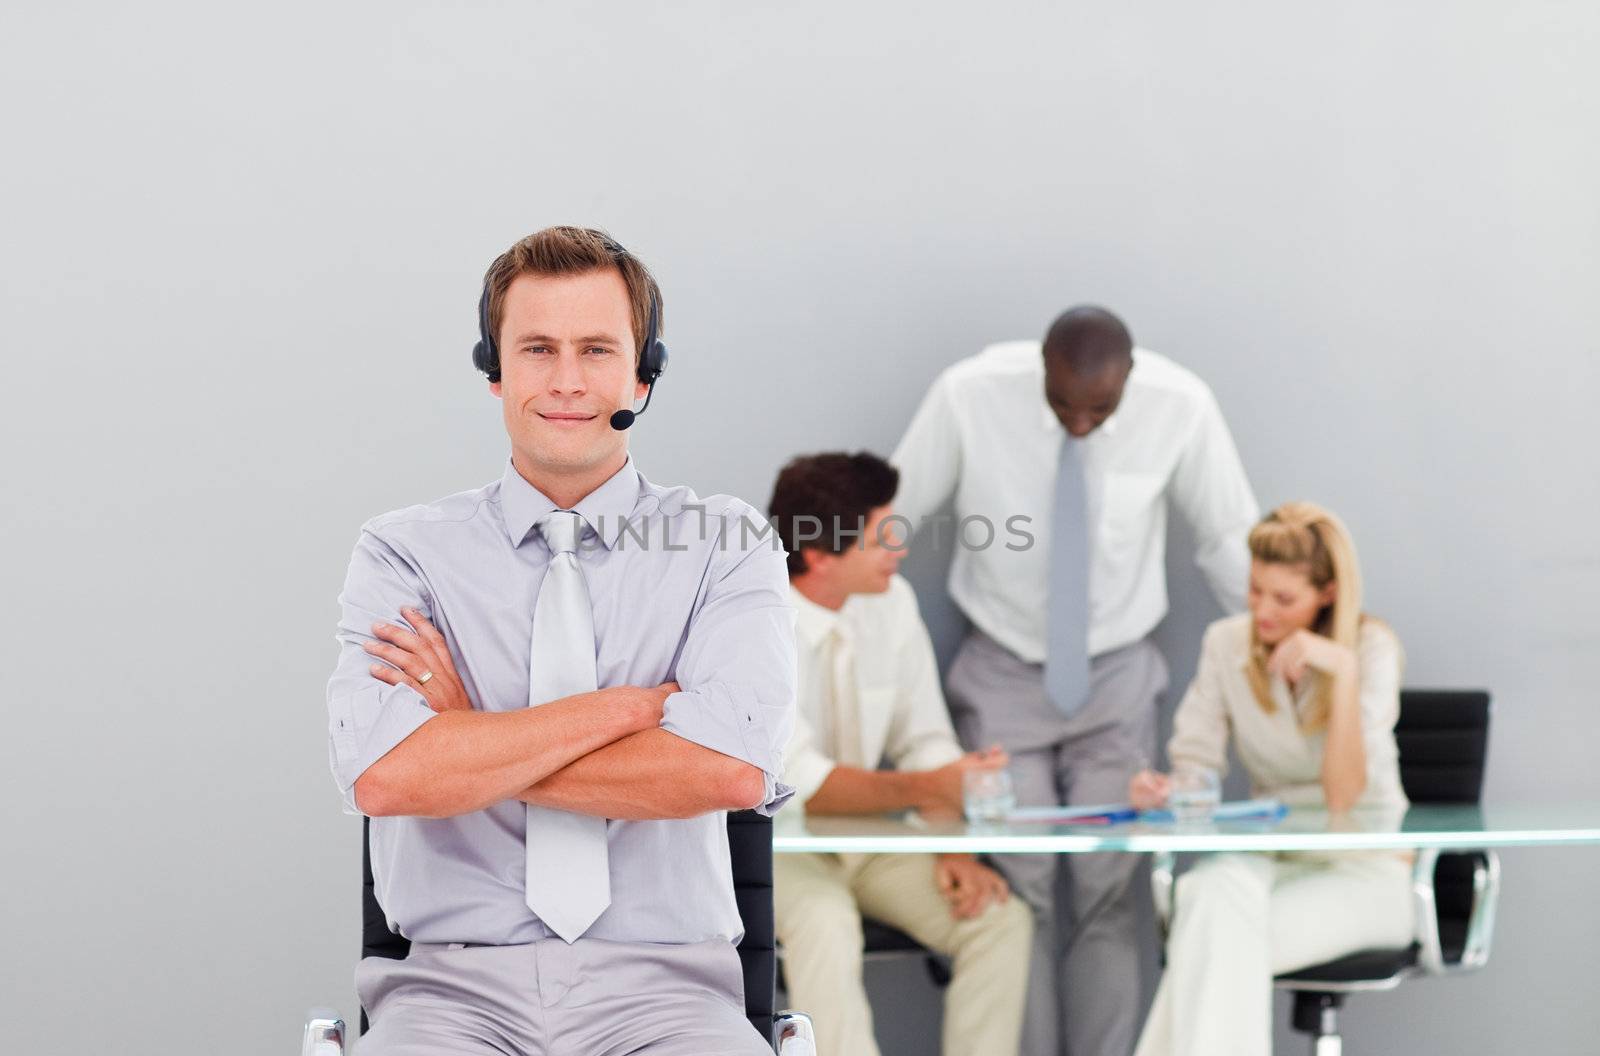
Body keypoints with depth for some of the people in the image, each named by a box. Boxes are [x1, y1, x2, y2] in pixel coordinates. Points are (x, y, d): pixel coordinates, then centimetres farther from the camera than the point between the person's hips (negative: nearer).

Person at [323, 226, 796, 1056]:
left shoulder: (726, 546, 6)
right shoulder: (405, 552, 7)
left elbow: (733, 769, -12)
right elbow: (381, 773, -11)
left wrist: (468, 741, -7)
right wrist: (625, 708, -8)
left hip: (659, 988, 0)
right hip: (456, 985, 0)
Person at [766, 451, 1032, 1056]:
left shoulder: (892, 602, -3)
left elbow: (925, 742, 3)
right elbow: (797, 782, -26)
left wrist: (954, 848, -13)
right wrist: (925, 788, -34)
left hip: (868, 841, 6)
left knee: (1000, 920, -15)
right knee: (827, 926, -36)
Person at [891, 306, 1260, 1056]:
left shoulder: (1180, 405, -17)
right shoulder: (970, 395, -19)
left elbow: (1230, 539, -3)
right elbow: (888, 518, -7)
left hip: (1116, 681, 0)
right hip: (1002, 677, 0)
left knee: (1108, 896, -5)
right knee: (1016, 895, -7)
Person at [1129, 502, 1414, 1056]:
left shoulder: (1371, 648, -10)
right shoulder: (1227, 642, 2)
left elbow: (1343, 797, -19)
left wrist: (1342, 671, -27)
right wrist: (1159, 790, -21)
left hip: (1366, 870, -3)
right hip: (1273, 860, 3)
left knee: (1219, 941, -32)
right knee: (1217, 889, -36)